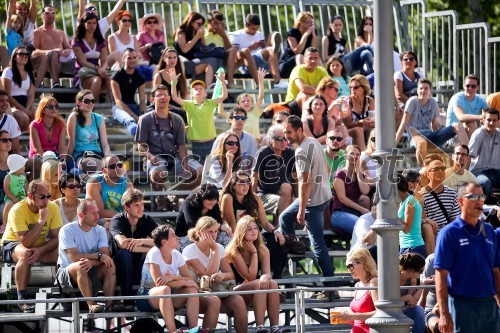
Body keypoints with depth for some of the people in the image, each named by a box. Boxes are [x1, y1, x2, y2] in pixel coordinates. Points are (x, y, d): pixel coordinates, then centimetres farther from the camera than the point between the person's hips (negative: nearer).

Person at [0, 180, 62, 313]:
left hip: (40, 247, 4)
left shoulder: (52, 207, -12)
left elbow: (56, 238, -14)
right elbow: (25, 242, -32)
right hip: (13, 244, -4)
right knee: (25, 253, -40)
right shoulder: (18, 210, -25)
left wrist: (40, 250, -31)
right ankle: (22, 299, -33)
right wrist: (42, 220, -35)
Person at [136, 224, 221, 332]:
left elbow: (189, 279, -6)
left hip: (169, 299, 6)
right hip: (147, 297, -6)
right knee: (165, 289, -38)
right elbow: (159, 282, -25)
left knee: (192, 290, -21)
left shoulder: (177, 255, 2)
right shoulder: (154, 254, -15)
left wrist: (173, 277, -26)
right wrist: (185, 282, -20)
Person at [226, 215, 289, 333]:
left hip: (256, 291, 5)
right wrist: (254, 253, -15)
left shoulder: (263, 250, 4)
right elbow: (250, 276, -17)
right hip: (236, 292, -5)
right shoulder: (235, 251, -13)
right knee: (259, 284, -33)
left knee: (272, 283, -27)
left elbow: (267, 273, -8)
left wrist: (265, 277, -33)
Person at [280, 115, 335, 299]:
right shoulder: (314, 142, 8)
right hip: (324, 194, 10)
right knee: (285, 218, 26)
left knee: (318, 244, -7)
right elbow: (326, 168, 18)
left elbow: (305, 182, -24)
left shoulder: (301, 152, -21)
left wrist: (301, 210, -22)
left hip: (313, 200, -10)